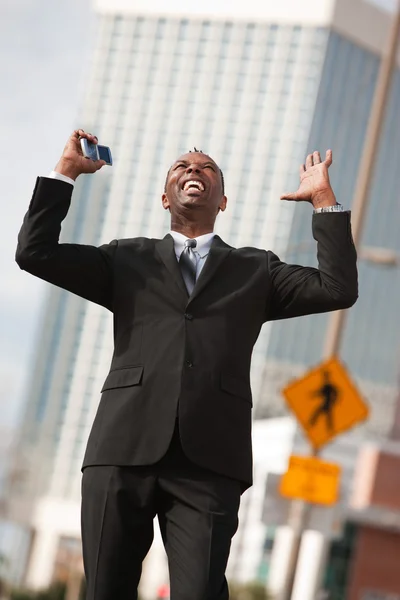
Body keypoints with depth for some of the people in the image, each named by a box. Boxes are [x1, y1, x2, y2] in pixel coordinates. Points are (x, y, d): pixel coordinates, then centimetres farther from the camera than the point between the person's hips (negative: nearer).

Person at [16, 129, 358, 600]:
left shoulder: (255, 271, 22)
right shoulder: (127, 260, 22)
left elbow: (338, 289, 9)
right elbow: (35, 252, 13)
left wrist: (323, 198, 8)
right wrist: (66, 172, 12)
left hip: (209, 460, -1)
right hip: (124, 451, 1)